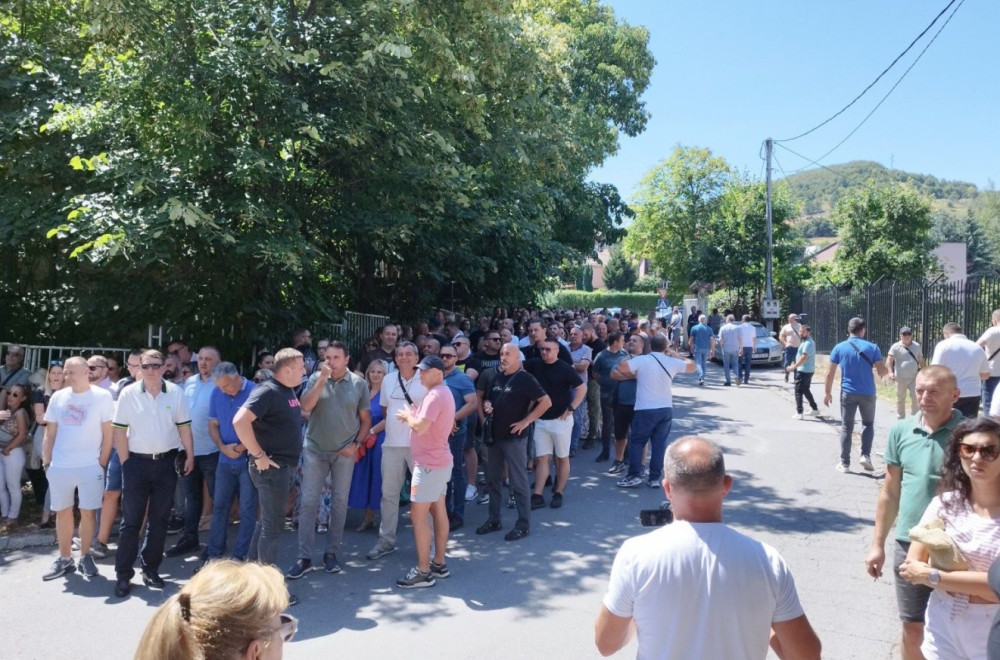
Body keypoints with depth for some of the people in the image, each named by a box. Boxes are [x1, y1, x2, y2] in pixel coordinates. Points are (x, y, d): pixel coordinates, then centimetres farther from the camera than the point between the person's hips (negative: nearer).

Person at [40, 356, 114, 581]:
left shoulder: (102, 396, -4)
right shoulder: (58, 397, 7)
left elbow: (108, 433, -3)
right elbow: (49, 433, 11)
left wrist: (102, 462, -6)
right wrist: (46, 462, 5)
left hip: (90, 466, -3)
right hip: (59, 466, 3)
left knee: (88, 511, 3)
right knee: (62, 512, 10)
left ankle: (85, 557, 17)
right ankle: (64, 559, 21)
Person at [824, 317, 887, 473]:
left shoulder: (839, 347, -1)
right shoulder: (872, 347, -3)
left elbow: (830, 373, -2)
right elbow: (882, 372, -5)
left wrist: (828, 392, 8)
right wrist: (886, 371, 19)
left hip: (847, 393, 0)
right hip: (867, 393, 0)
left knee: (846, 428, 7)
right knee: (868, 424, 18)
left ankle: (844, 463, 8)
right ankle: (865, 455, 4)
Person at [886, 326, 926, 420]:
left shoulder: (917, 346, 8)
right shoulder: (896, 347, -5)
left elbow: (921, 361, 16)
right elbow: (889, 360, -15)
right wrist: (890, 372, -30)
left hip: (914, 377, 2)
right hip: (901, 378, -2)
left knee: (916, 397, -3)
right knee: (900, 399, 9)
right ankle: (900, 418, 21)